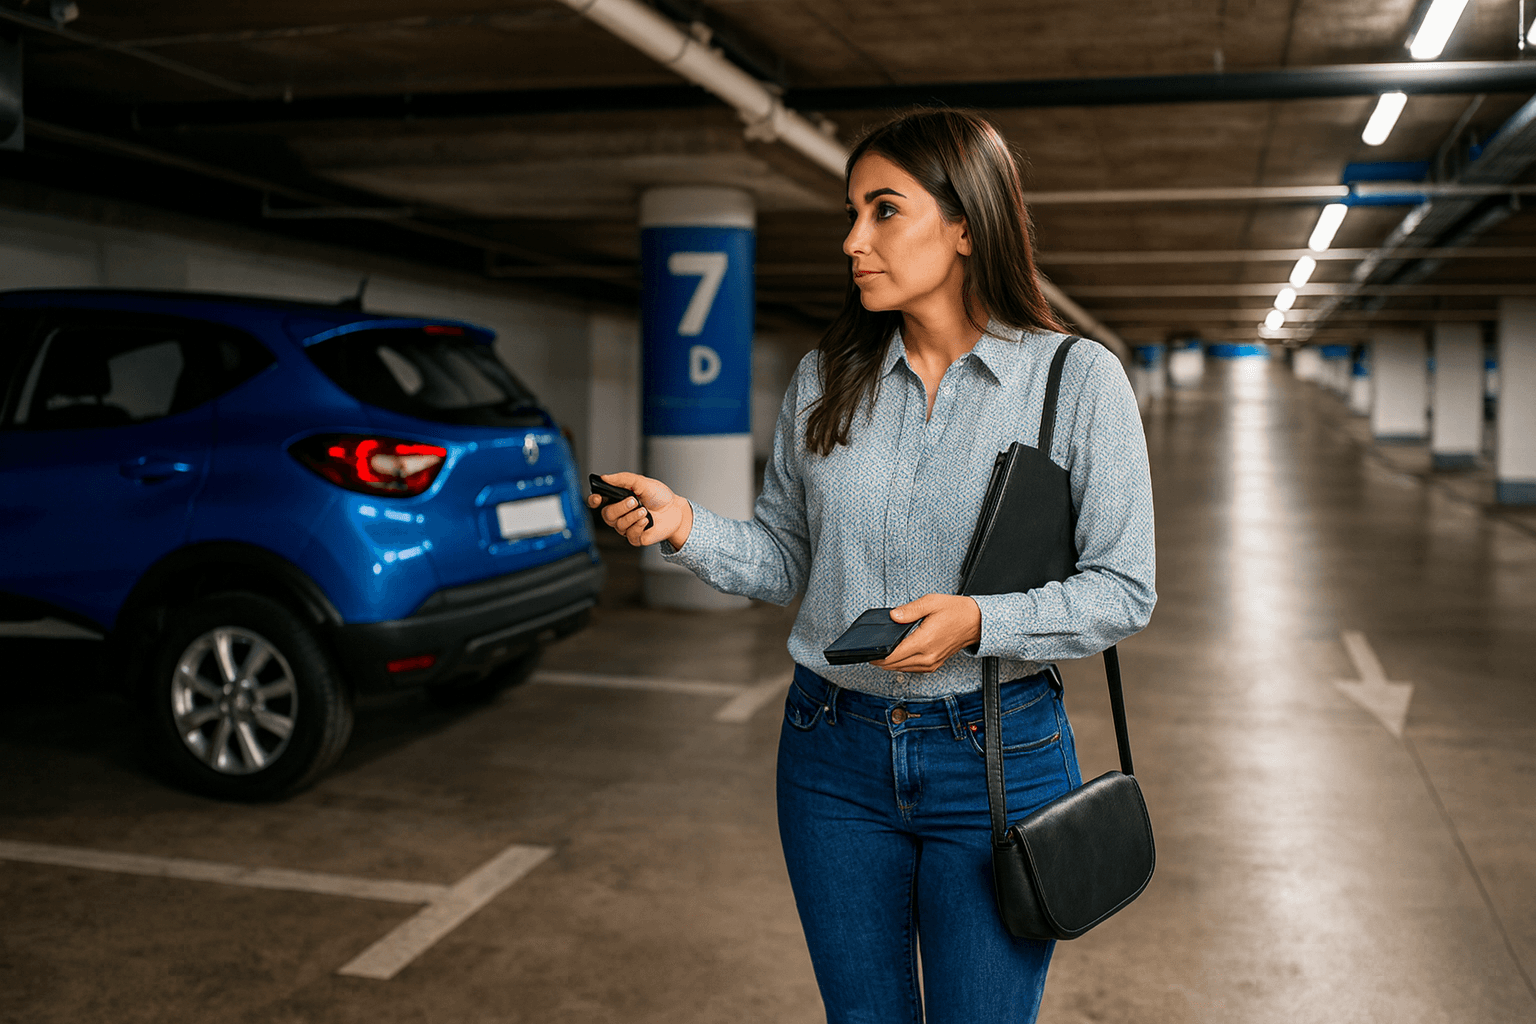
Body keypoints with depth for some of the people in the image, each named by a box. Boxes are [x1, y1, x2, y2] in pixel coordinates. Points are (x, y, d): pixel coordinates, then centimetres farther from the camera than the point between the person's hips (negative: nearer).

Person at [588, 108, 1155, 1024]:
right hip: (835, 754, 4)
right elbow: (785, 561, 8)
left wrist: (978, 621, -23)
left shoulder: (1078, 379, -7)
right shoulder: (825, 381, 4)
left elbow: (1124, 591, -8)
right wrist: (687, 527, -11)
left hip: (997, 760, -3)